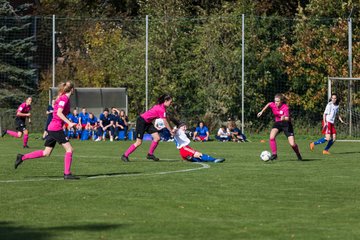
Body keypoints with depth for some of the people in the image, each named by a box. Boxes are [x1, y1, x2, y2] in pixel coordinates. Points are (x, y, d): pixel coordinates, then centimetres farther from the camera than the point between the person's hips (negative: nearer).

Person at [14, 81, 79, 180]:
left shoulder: (63, 98, 16)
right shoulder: (64, 98, -12)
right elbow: (59, 113, -21)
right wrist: (69, 123, -23)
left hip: (52, 127, 9)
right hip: (56, 128, -9)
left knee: (46, 153, 12)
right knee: (69, 149, -6)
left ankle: (22, 157, 14)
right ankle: (67, 174, -6)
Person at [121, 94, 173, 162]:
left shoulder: (162, 106, 4)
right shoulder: (161, 109, -24)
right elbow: (165, 123, -18)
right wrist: (171, 131, -6)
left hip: (147, 122, 9)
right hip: (141, 121, -9)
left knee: (157, 138, 0)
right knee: (139, 142, -7)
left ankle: (150, 154, 14)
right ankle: (125, 155, 3)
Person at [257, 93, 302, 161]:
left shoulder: (285, 107, -26)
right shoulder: (273, 105, -12)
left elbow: (287, 118, -36)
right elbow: (268, 104, 13)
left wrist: (284, 118, -59)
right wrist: (262, 111, 16)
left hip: (286, 124, -4)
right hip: (277, 123, 4)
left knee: (292, 144, -8)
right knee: (272, 137, -25)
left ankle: (298, 155, 24)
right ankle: (274, 154, -11)